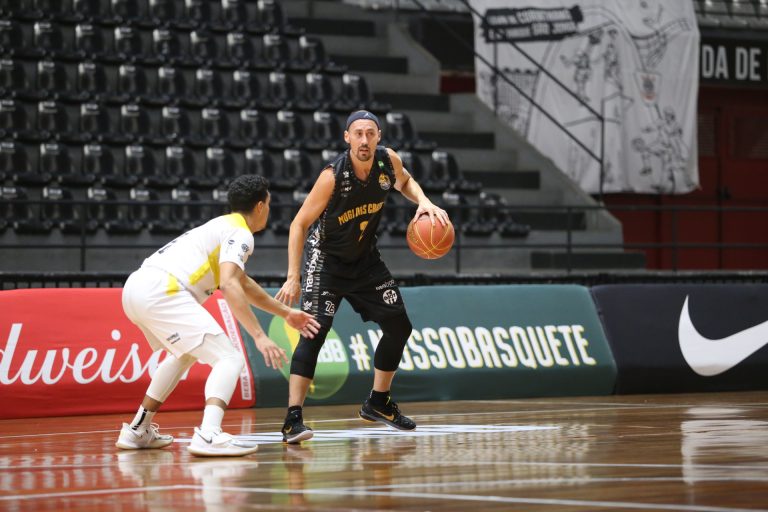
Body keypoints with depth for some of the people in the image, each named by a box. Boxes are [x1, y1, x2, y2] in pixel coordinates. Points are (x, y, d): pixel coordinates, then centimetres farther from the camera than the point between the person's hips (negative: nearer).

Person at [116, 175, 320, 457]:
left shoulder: (222, 227, 30)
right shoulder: (241, 234, 0)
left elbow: (243, 283, 44)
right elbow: (229, 285, -17)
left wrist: (286, 312, 47)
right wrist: (259, 336, -19)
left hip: (135, 286, 10)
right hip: (162, 291, -10)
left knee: (185, 354, 32)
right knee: (229, 359, -8)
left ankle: (137, 431, 32)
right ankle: (209, 435, -29)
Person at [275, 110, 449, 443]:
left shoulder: (389, 161, -14)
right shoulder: (333, 176, -28)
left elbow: (405, 182, 11)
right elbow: (300, 224, -23)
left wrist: (424, 202, -10)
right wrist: (293, 277, -30)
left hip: (365, 258, 6)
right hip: (326, 259, -6)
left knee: (399, 327, 8)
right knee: (314, 331, -22)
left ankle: (378, 403, 27)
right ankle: (293, 418, -25)